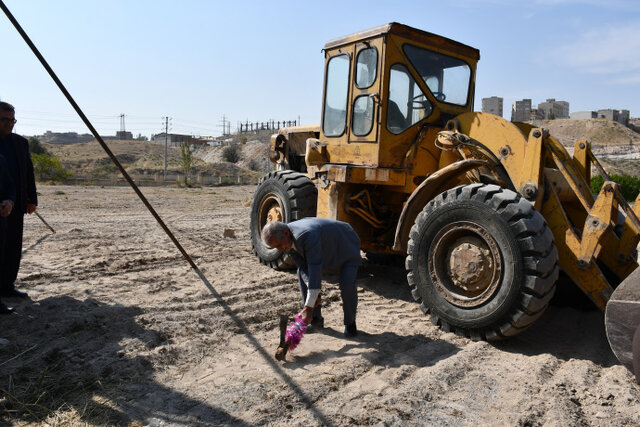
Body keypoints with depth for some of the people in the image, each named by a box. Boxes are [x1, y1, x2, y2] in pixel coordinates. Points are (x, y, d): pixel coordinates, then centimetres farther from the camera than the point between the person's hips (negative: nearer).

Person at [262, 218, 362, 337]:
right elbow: (303, 266, -11)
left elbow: (315, 270, -42)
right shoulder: (286, 239, -15)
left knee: (347, 285, -23)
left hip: (346, 246, -8)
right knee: (302, 274, 0)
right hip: (327, 247, 8)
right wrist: (313, 294, -26)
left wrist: (309, 308, -40)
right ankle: (316, 319, 10)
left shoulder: (307, 236, -42)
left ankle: (350, 323, 5)